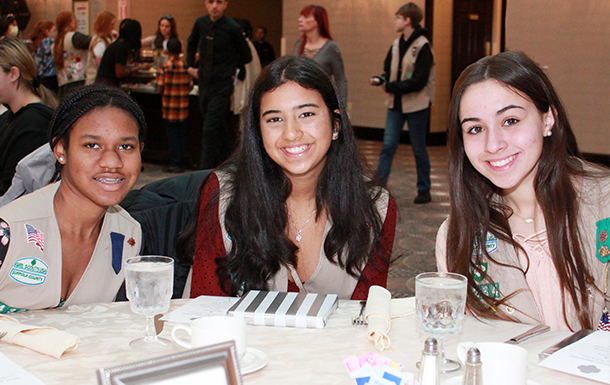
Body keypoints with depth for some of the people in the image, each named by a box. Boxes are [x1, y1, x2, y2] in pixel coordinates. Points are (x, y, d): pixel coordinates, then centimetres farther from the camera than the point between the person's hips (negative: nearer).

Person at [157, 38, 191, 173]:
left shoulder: (165, 66, -9)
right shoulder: (185, 65, -1)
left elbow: (160, 87, -10)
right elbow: (190, 85, 1)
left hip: (169, 106, -3)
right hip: (183, 106, 3)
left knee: (172, 134, 3)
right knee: (182, 134, 10)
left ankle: (175, 163, 1)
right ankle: (181, 162, 13)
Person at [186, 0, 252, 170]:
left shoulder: (232, 28, -11)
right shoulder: (201, 23, 3)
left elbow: (246, 56, 2)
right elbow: (191, 43, 25)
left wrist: (228, 68, 4)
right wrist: (190, 66, 18)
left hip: (222, 84, -5)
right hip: (204, 82, 5)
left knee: (210, 130, -11)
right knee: (220, 128, 16)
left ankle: (204, 172, -6)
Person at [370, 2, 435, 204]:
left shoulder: (422, 47, -13)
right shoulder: (397, 44, 9)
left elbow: (419, 81, -18)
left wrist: (392, 87, -17)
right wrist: (381, 79, -5)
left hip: (416, 104, -6)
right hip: (396, 104, 6)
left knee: (419, 149, 5)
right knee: (388, 145, 1)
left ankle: (424, 191, 18)